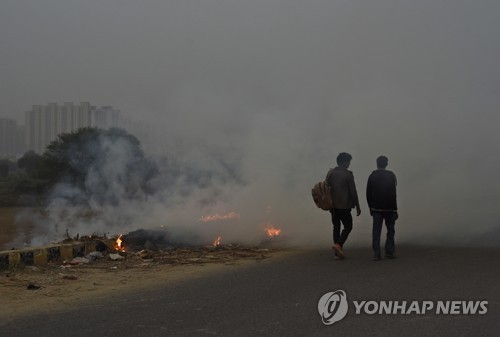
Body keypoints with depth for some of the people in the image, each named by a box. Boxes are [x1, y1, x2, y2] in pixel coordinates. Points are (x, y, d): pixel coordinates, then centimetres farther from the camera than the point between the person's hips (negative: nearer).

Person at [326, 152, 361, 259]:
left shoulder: (330, 173, 5)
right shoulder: (348, 175, -11)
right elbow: (353, 192, -11)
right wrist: (357, 207, -3)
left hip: (333, 205, 6)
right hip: (344, 205, -6)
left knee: (336, 227, 12)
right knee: (348, 226, 7)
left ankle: (338, 252, 12)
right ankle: (338, 244, -13)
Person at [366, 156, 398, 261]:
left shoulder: (372, 176, 3)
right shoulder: (390, 175, -8)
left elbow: (368, 193, 6)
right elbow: (393, 194, -10)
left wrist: (371, 207, 16)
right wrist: (395, 209, -6)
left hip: (376, 208, 3)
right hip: (388, 208, -3)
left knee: (376, 231, 3)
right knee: (390, 230, 11)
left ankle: (376, 254, 1)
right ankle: (389, 251, 11)